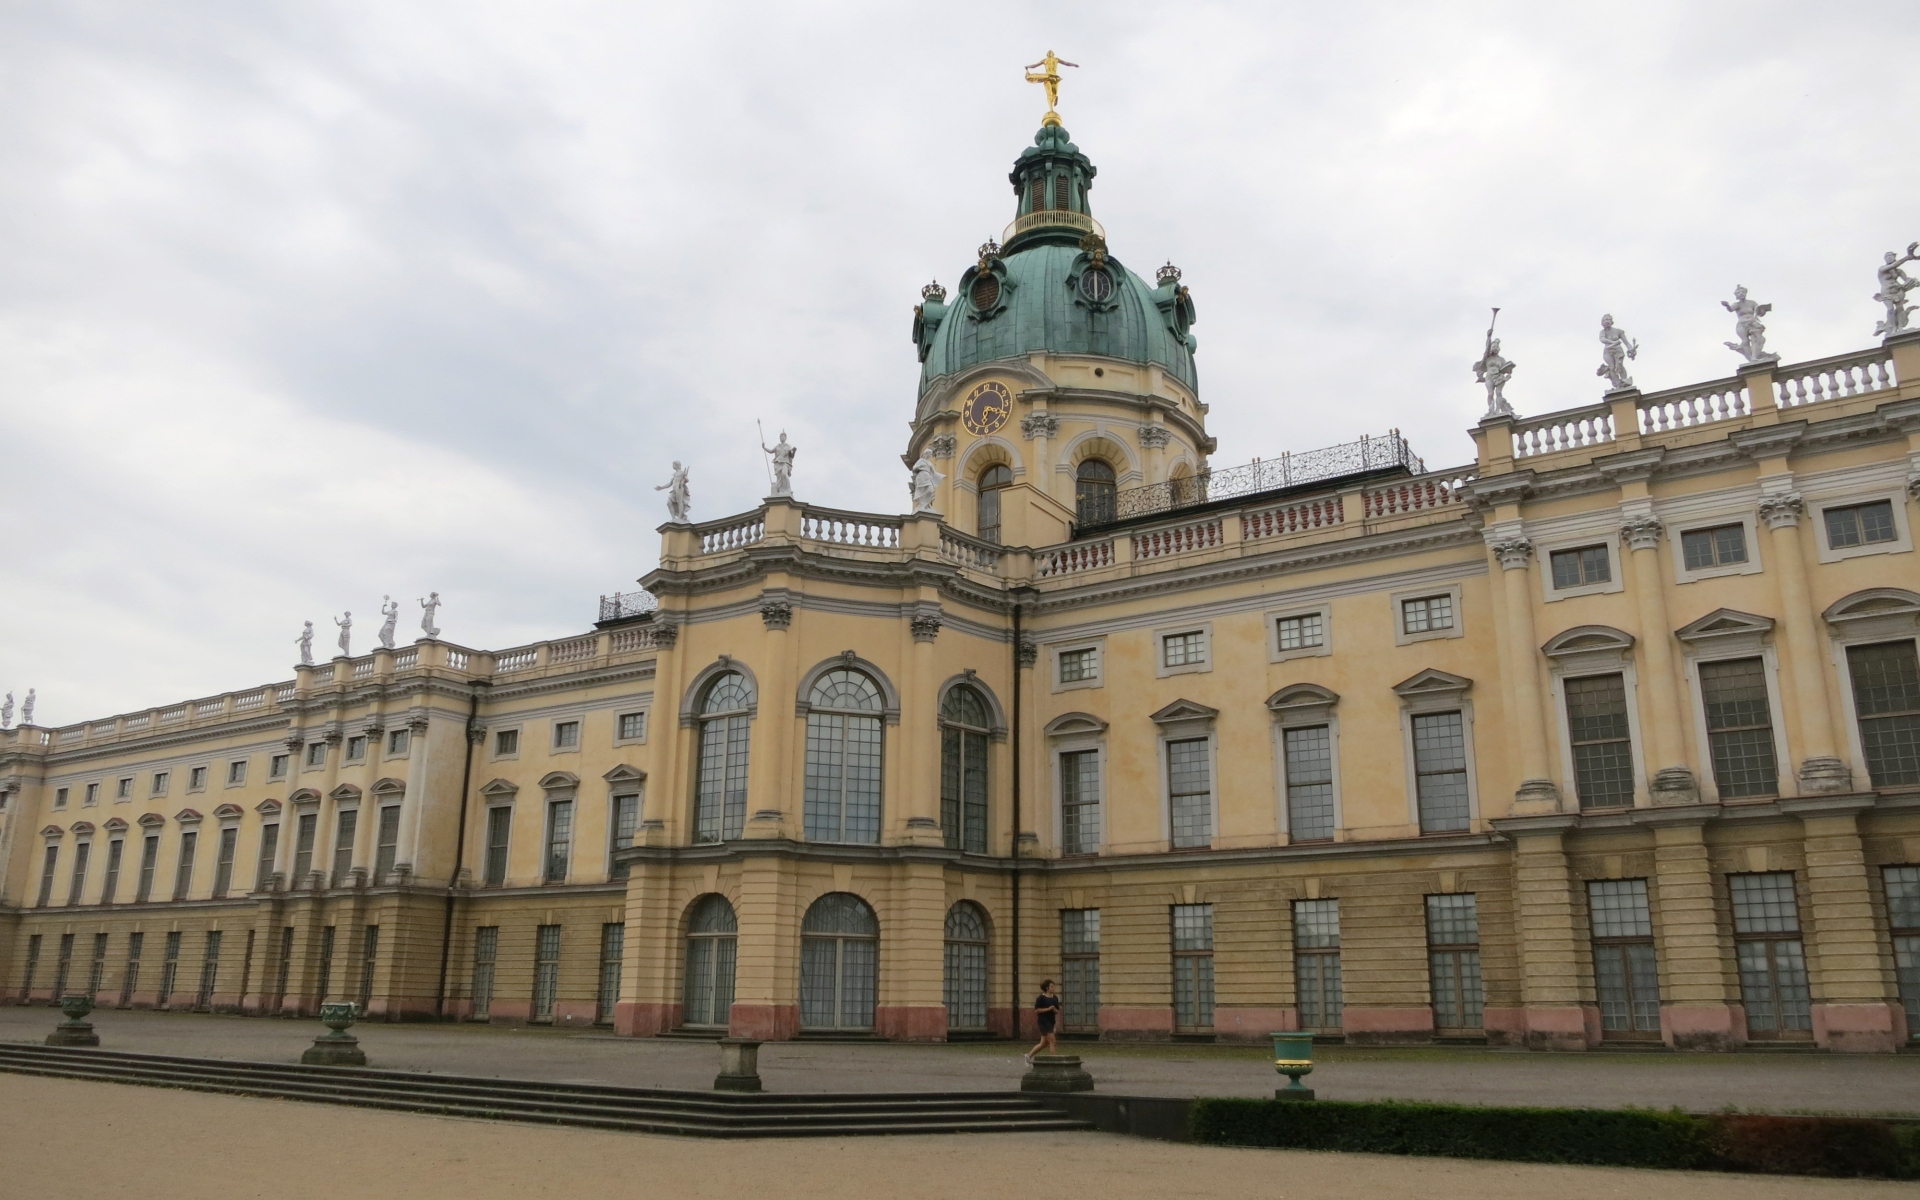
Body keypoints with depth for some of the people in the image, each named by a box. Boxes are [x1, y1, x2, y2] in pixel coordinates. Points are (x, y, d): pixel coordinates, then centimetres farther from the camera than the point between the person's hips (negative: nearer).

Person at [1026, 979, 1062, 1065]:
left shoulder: (1055, 998, 12)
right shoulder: (1041, 998, -8)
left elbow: (1057, 1011, 13)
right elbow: (1036, 1010, -13)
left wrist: (1054, 1009, -10)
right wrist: (1048, 1009, -19)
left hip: (1051, 1022, 8)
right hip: (1044, 1022, -8)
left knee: (1044, 1043, 14)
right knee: (1052, 1042, -10)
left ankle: (1029, 1055, 28)